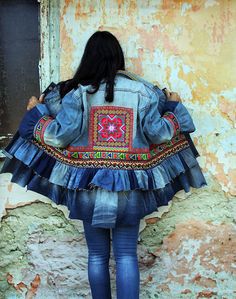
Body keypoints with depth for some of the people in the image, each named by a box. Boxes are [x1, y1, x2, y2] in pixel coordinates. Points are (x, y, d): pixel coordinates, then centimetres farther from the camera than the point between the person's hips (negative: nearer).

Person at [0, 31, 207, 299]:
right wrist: (174, 107, 18)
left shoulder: (78, 91, -5)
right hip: (130, 187, 0)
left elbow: (58, 135, -8)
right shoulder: (140, 90, -2)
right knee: (126, 256, 9)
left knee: (97, 255, 15)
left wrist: (36, 111, 10)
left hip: (88, 186, 0)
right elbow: (160, 134, -1)